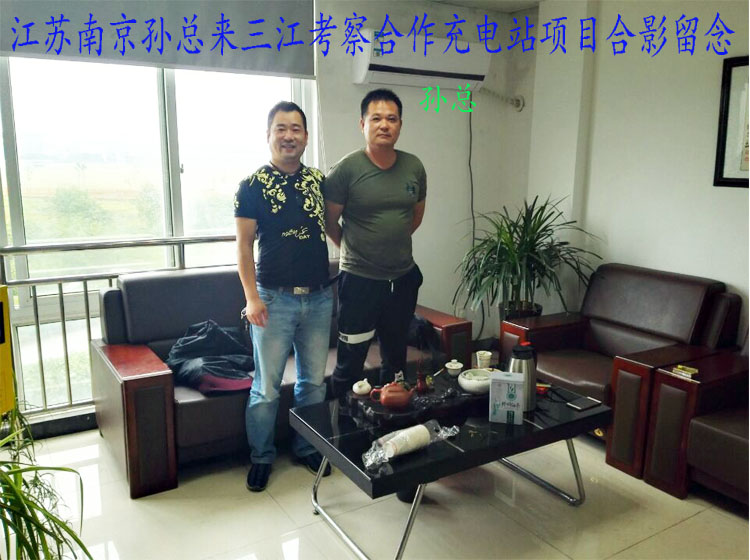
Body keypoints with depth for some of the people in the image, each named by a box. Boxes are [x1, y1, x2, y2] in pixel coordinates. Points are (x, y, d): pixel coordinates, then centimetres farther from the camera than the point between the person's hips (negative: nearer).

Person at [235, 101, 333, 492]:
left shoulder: (320, 181, 7)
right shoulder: (253, 185, -4)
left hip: (319, 298, 4)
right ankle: (261, 457, 24)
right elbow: (244, 245, -6)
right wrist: (251, 297, -13)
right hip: (275, 299, -4)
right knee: (266, 387, 5)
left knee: (314, 380, 14)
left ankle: (307, 447, 33)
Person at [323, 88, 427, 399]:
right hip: (359, 280, -4)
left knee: (396, 359, 19)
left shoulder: (414, 167, 1)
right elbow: (329, 222, -3)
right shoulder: (346, 169, -12)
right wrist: (354, 251, 7)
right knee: (350, 364, 3)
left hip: (404, 278, 5)